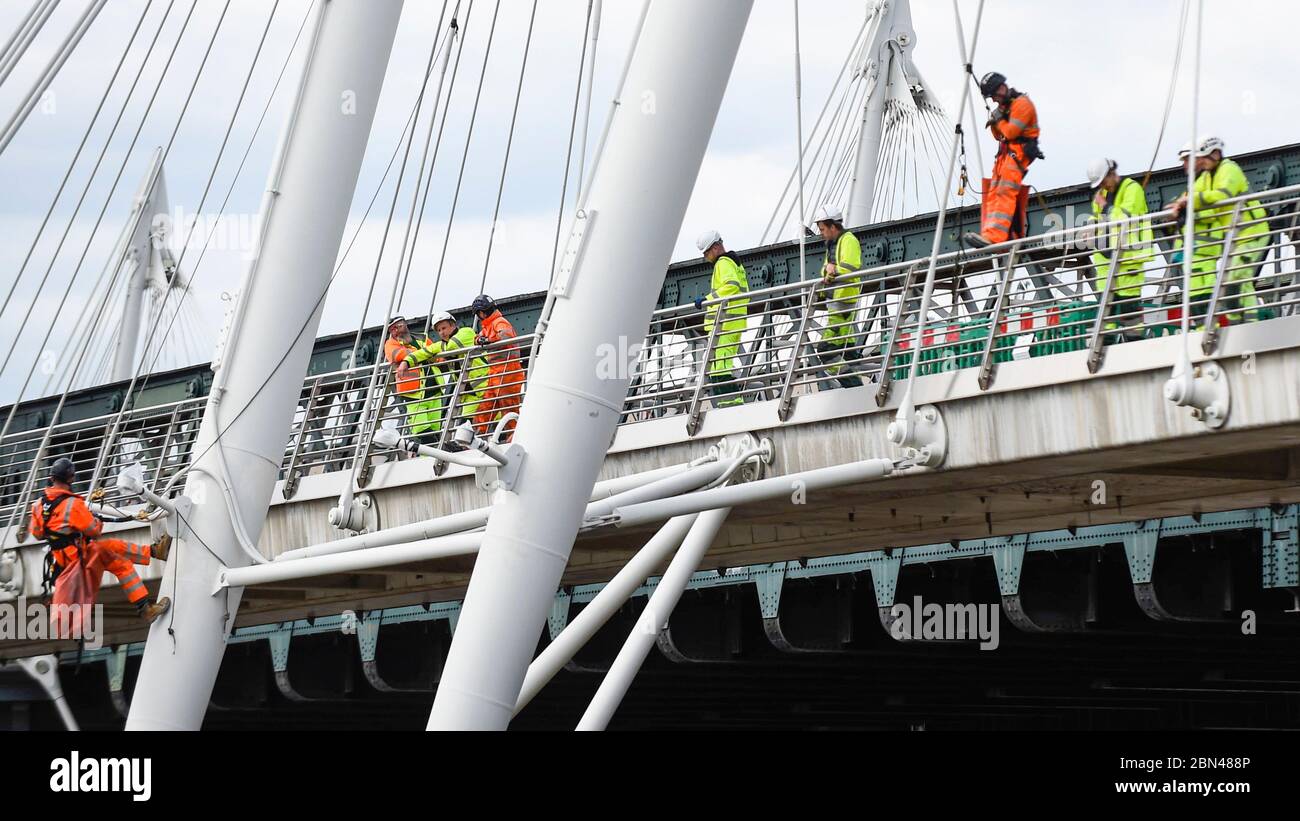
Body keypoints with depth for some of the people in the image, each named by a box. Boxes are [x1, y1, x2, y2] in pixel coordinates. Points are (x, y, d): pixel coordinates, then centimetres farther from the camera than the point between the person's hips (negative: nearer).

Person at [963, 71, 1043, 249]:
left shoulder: (1021, 103, -11)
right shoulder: (1005, 105, 20)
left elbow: (1011, 132, -18)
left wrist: (1000, 121, -1)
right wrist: (995, 123, 3)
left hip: (1018, 153, -10)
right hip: (1005, 154, 10)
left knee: (1004, 193, -21)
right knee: (993, 194, -1)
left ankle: (994, 236, -32)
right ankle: (988, 234, -8)